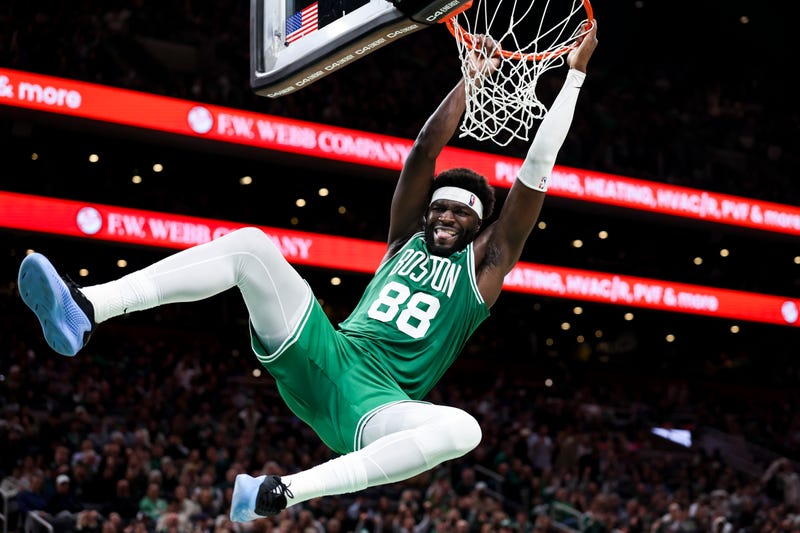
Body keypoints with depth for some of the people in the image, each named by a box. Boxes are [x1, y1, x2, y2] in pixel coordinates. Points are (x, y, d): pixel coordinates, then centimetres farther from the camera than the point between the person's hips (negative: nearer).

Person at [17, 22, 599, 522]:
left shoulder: (483, 265, 14)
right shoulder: (407, 238, 23)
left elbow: (536, 173, 8)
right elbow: (425, 148, 13)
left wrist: (575, 73, 7)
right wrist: (474, 76, 12)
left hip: (376, 404, -3)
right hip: (321, 356, 3)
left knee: (463, 428, -39)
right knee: (249, 244, -19)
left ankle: (278, 493, -42)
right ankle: (85, 309, -37)